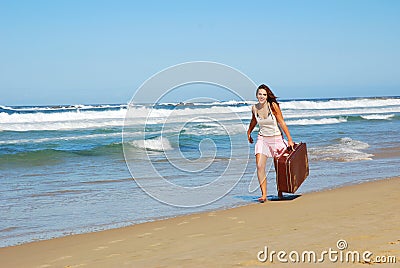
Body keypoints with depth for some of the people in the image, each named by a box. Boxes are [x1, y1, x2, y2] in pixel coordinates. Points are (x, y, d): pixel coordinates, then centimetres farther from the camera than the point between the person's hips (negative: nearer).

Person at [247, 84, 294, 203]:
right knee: (260, 167, -14)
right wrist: (249, 133, 32)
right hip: (262, 139, 2)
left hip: (276, 139, -2)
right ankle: (264, 195, -12)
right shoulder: (254, 108, -3)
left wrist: (289, 139, -10)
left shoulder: (273, 106, -13)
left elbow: (282, 123, -9)